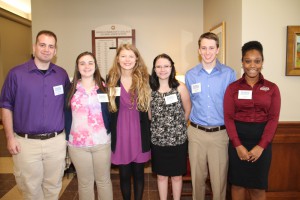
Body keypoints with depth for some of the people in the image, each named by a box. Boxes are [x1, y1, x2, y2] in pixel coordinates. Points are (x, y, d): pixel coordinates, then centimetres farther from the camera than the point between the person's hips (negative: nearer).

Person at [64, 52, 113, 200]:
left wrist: (111, 135, -3)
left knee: (104, 180, 14)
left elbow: (111, 112, 3)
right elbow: (66, 115, 4)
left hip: (102, 142, 0)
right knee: (84, 182, 15)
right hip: (77, 144, 0)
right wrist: (67, 139, 0)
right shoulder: (70, 88, 2)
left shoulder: (104, 87, 2)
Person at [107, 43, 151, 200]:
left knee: (138, 173, 14)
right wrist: (109, 133, 2)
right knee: (124, 174, 13)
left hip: (140, 132, 0)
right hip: (120, 132, 1)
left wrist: (149, 132, 0)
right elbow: (107, 107, 5)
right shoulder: (111, 79, 0)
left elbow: (151, 106, 2)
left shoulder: (145, 79, -3)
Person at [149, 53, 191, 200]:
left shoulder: (180, 88, -7)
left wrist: (177, 126, 10)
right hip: (157, 140, 1)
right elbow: (149, 114, 6)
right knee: (161, 176, 16)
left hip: (178, 140, -1)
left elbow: (187, 111, 3)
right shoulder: (150, 89, -3)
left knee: (177, 176, 14)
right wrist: (160, 127, 6)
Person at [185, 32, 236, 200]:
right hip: (196, 132, 2)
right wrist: (194, 120, 10)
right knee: (197, 176, 14)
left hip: (220, 133, -1)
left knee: (220, 178, 7)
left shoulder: (229, 74, -2)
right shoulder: (190, 75, 3)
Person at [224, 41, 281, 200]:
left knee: (258, 186, 10)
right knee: (238, 183, 11)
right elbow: (228, 117, -4)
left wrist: (261, 146, -11)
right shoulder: (233, 87, 0)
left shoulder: (272, 88, 2)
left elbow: (273, 119, -2)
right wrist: (238, 145, -12)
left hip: (262, 140, 1)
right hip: (238, 139, 0)